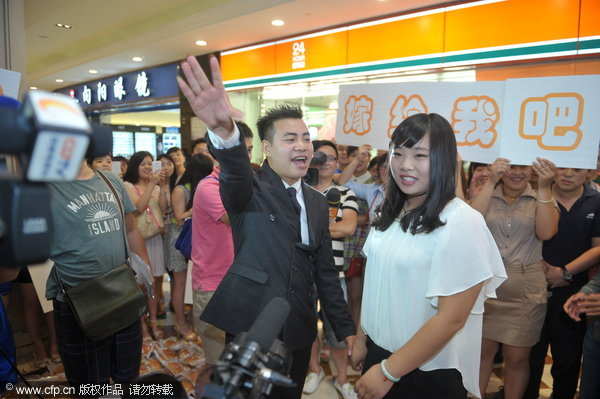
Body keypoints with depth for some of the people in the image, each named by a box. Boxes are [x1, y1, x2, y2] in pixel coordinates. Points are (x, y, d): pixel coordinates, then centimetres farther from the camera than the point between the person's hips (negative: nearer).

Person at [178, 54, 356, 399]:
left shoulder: (318, 202, 6)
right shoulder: (250, 191, -9)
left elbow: (325, 271, 9)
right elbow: (236, 169, -34)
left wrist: (345, 328, 9)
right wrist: (224, 130, -56)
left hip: (299, 329, 5)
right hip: (250, 325, -5)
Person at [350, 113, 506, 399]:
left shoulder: (462, 223, -20)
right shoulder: (389, 214, 1)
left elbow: (451, 318, -21)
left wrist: (388, 372, -16)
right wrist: (362, 338, 9)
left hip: (429, 374, -6)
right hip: (377, 352, 6)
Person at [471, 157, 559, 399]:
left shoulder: (541, 199, 4)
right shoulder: (487, 196, 4)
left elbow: (546, 232, -15)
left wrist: (544, 187, -19)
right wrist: (490, 182, -21)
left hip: (525, 291, 0)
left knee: (517, 358, 11)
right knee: (482, 351, 11)